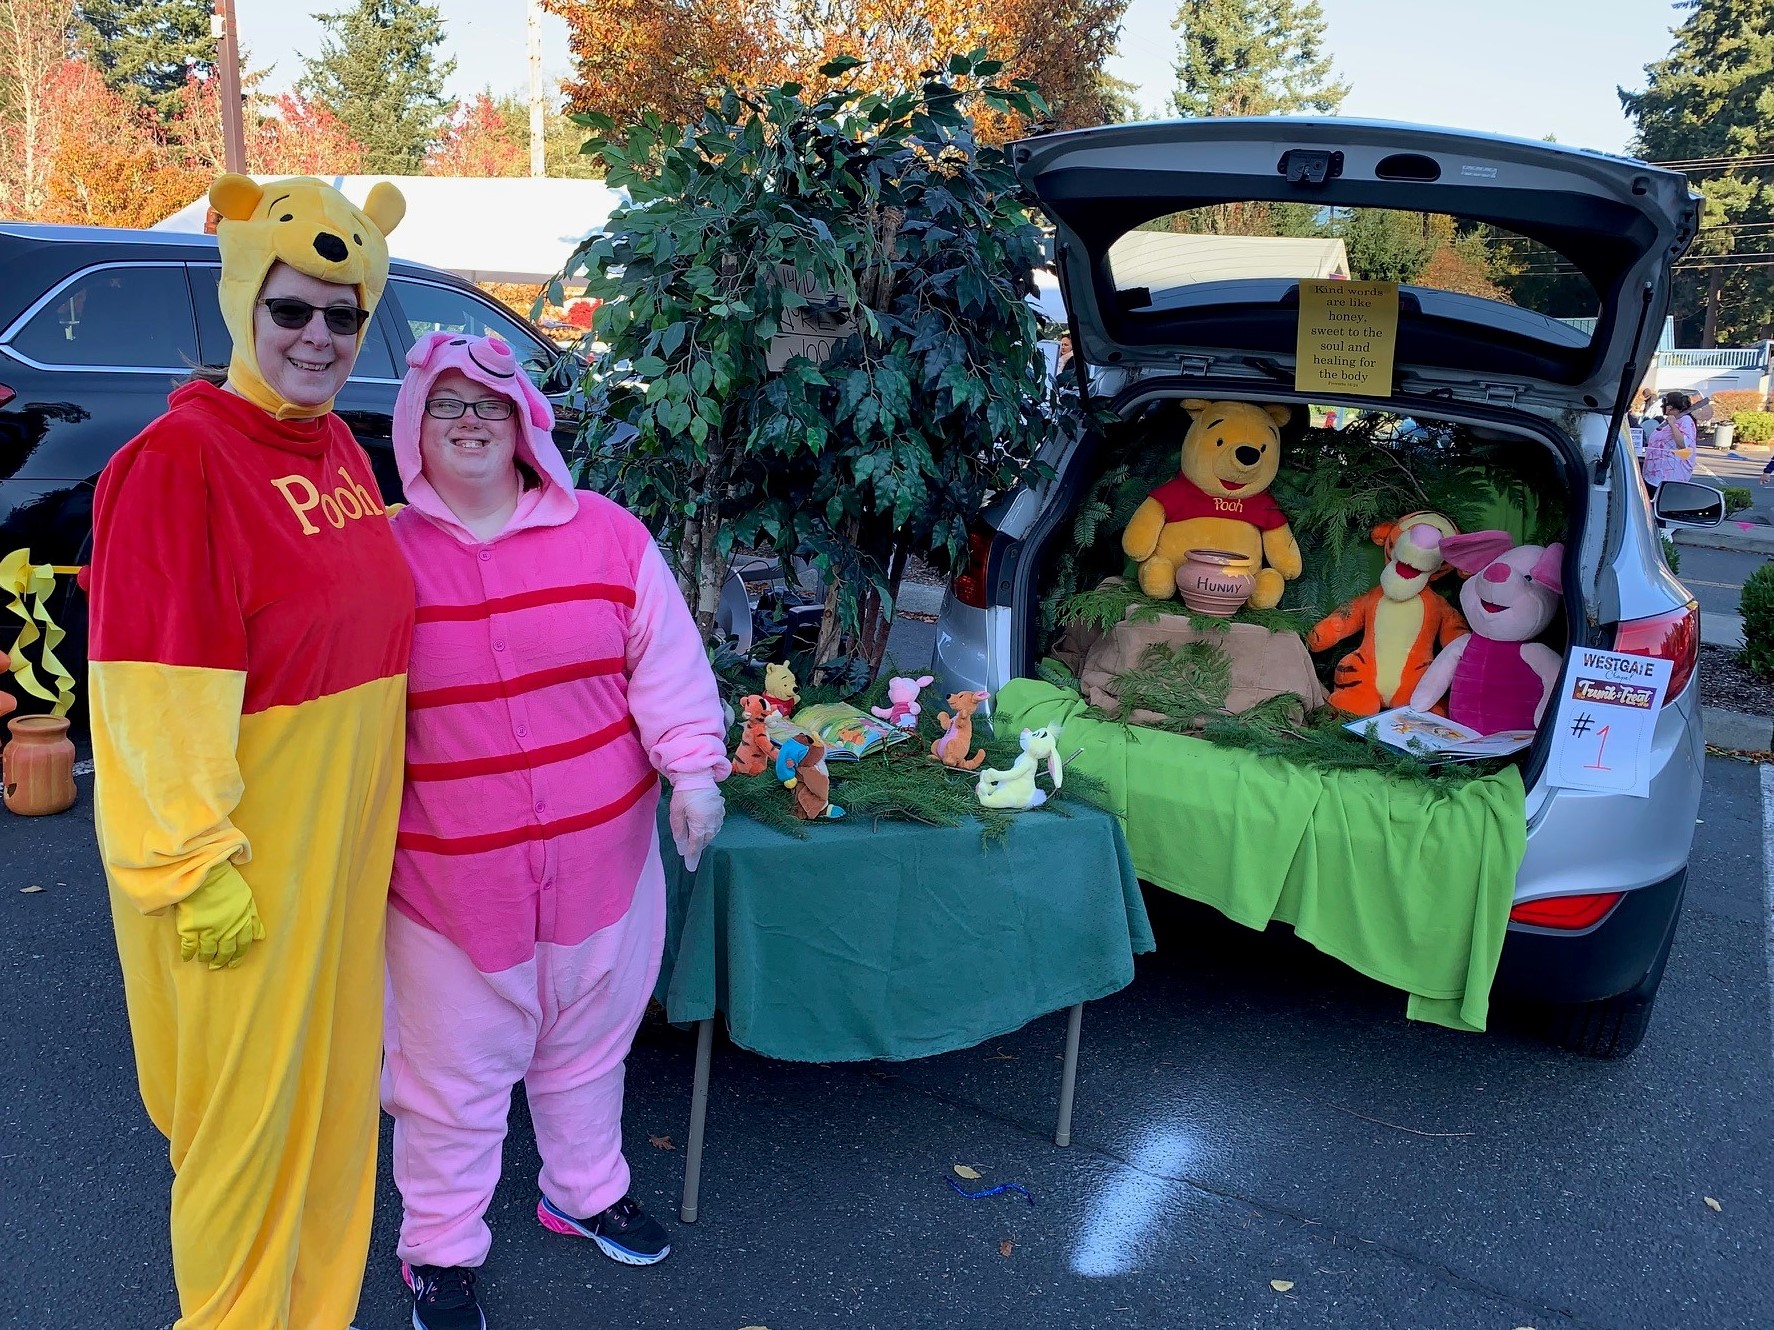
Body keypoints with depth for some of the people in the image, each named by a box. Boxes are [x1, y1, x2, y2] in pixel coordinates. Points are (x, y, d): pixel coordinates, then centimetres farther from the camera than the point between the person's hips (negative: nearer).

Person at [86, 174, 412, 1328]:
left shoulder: (340, 448, 7)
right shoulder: (181, 461, -18)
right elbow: (156, 702, -21)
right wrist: (196, 867, -20)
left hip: (341, 843, 8)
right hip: (237, 863, -8)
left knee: (333, 1083, 22)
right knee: (251, 1109, 8)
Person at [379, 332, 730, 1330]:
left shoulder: (609, 535, -1)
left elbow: (667, 660, 0)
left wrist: (691, 764, -11)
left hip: (602, 850, 2)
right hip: (451, 869, -2)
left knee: (588, 1041, 21)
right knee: (453, 1069, 9)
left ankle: (586, 1189, 45)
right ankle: (441, 1248, 31)